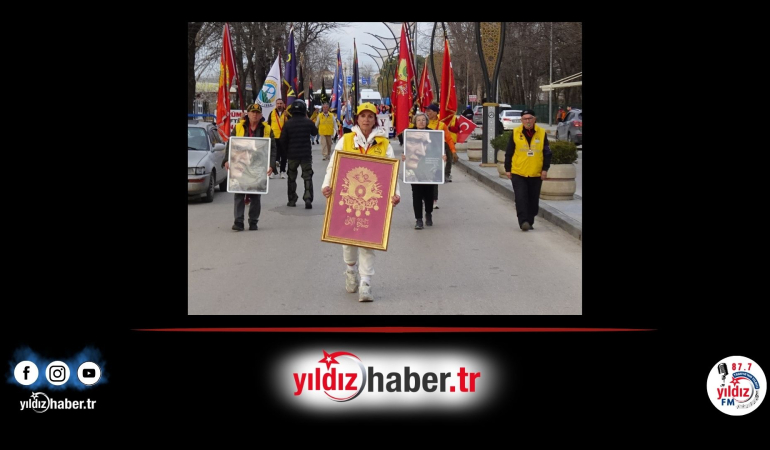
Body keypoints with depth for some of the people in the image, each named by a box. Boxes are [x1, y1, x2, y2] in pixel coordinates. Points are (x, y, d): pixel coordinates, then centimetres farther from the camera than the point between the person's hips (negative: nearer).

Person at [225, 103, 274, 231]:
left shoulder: (267, 130, 3)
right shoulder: (238, 128, 4)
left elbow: (272, 148, 2)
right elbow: (230, 145, 6)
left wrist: (271, 165, -10)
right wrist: (227, 160, -7)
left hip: (258, 168, 0)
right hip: (239, 167, 0)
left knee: (256, 196, 7)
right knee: (239, 195, -3)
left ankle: (253, 221, 17)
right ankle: (238, 222, -2)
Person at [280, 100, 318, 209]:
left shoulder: (288, 124, -8)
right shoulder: (308, 122, -7)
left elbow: (283, 139, -4)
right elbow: (315, 132, 12)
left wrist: (287, 150, 13)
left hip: (292, 154, 0)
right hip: (306, 154, 0)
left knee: (291, 177, 15)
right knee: (307, 176, 4)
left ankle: (292, 200, 16)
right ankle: (308, 199, -11)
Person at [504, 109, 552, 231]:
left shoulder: (541, 133, 2)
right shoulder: (515, 133, 0)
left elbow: (547, 153, 7)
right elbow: (509, 152, 5)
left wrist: (545, 169, -1)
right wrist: (508, 169, 3)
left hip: (536, 174, 1)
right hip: (518, 173, -1)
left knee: (533, 201, 7)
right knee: (521, 198, -11)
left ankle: (529, 222, 19)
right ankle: (523, 221, -9)